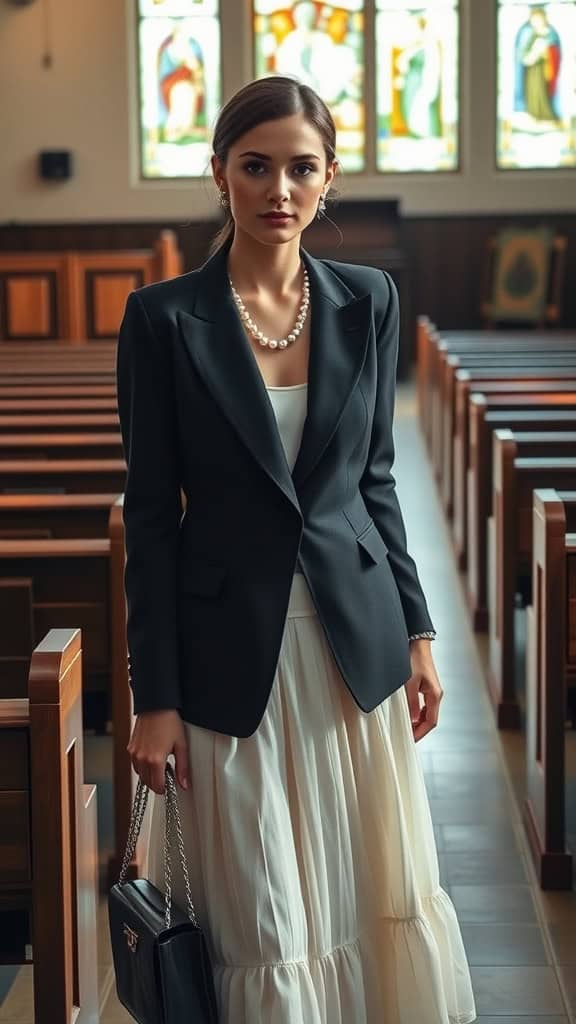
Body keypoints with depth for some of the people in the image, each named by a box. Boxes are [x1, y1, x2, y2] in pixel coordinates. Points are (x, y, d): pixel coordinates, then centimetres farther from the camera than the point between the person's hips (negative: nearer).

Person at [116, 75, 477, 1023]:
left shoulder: (367, 301, 2)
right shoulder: (165, 317, -7)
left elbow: (376, 480, 10)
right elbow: (151, 515, -6)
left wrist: (415, 632, 8)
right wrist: (156, 698, -7)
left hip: (358, 641, 3)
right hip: (236, 653, -3)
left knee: (388, 893, 11)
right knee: (267, 926, 5)